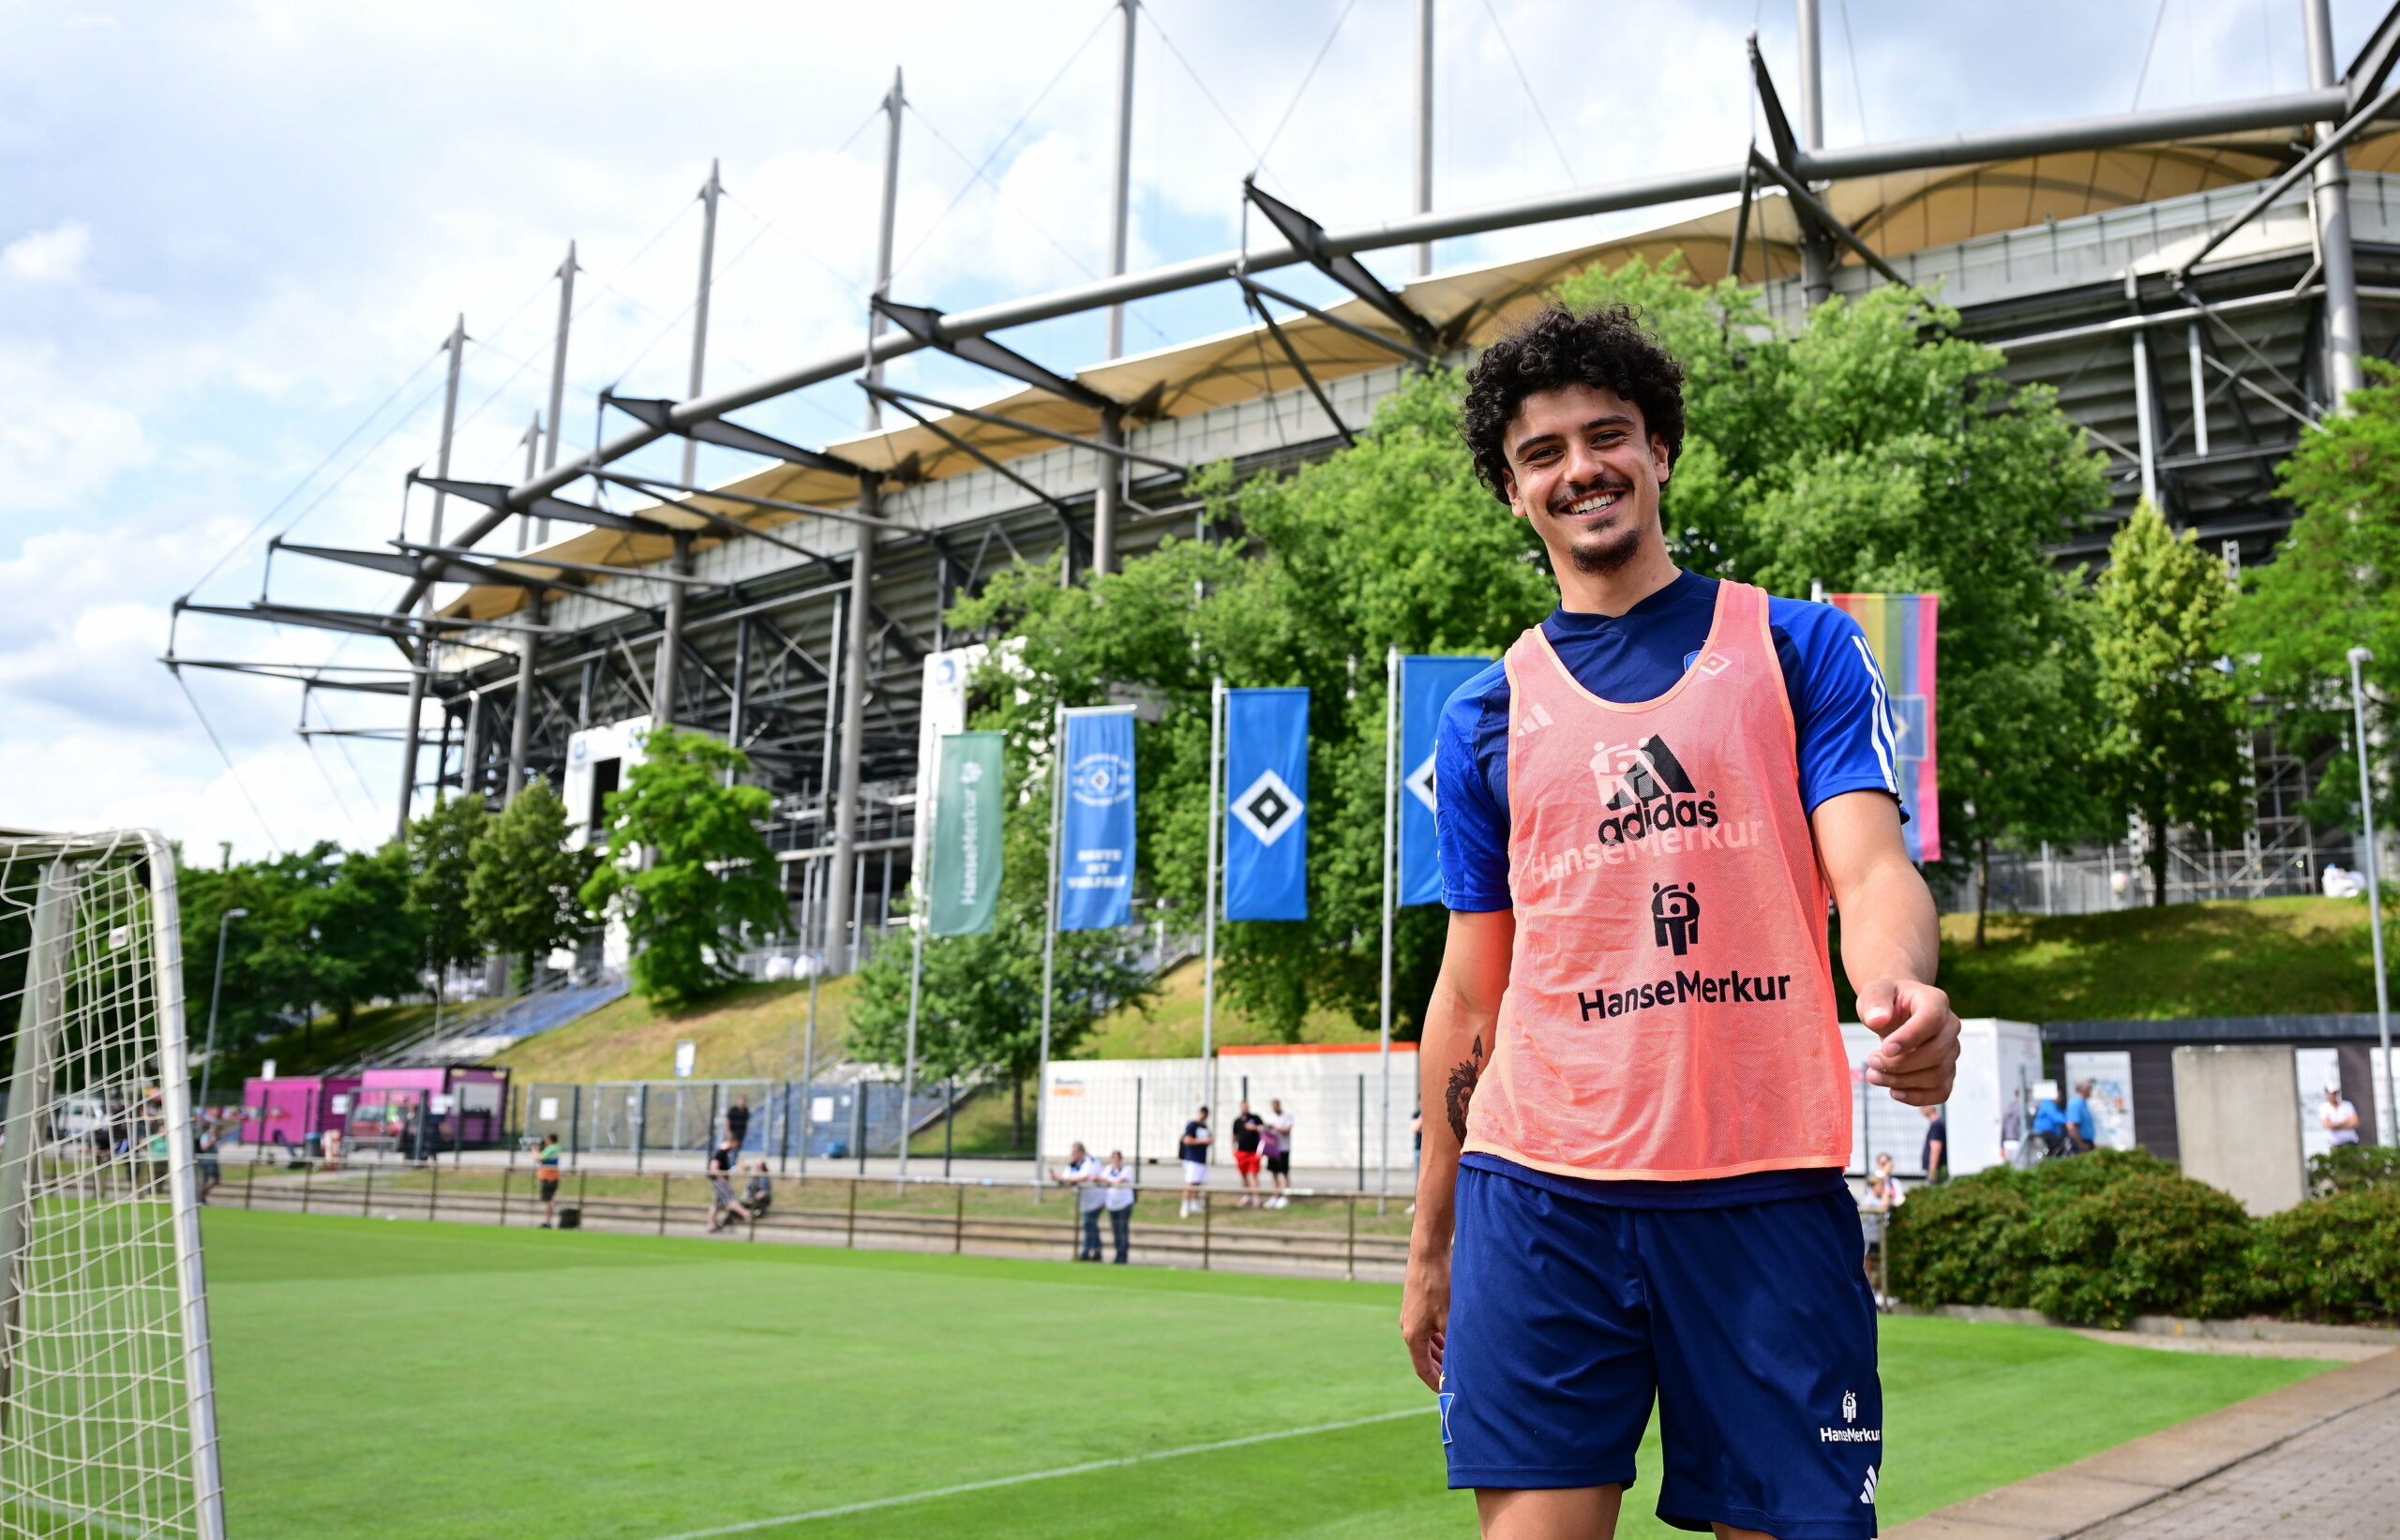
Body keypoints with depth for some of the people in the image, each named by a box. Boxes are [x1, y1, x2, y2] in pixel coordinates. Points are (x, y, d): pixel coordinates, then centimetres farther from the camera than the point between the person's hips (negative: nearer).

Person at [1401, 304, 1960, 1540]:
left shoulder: (1799, 647, 7)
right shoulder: (1487, 715, 11)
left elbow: (1872, 868, -4)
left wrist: (1901, 983, -29)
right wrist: (1430, 1241, 14)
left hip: (1765, 1192, -1)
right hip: (1536, 1193, 1)